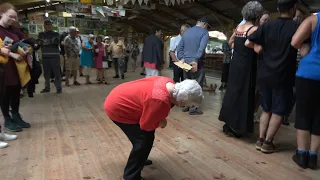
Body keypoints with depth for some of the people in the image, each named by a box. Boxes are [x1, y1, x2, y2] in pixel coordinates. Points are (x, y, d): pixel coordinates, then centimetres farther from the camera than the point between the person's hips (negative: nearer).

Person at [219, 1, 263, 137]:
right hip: (247, 67, -7)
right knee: (243, 96, 1)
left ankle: (229, 125, 23)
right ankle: (237, 128, 9)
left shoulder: (238, 28, 9)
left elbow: (230, 42, 25)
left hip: (235, 64, 8)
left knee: (233, 92, 14)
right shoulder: (254, 29, -13)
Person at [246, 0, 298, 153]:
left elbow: (248, 43, 0)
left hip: (264, 76, 4)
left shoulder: (267, 25, 2)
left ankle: (260, 140, 14)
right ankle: (267, 142, 9)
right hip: (283, 77, -4)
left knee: (266, 109, 15)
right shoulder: (297, 27, -7)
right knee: (278, 112, 7)